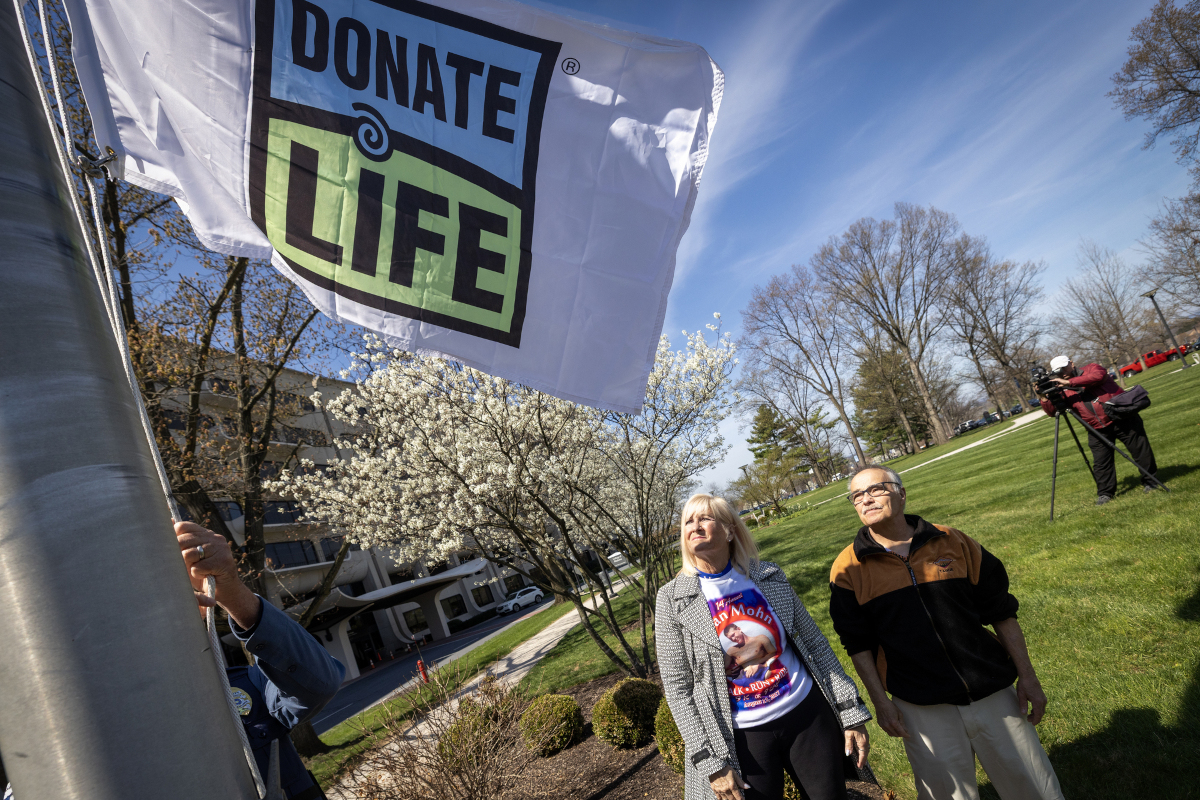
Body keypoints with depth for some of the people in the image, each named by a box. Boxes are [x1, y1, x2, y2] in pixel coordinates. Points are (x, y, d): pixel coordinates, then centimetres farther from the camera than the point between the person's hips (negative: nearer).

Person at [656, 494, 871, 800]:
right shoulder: (673, 599, -10)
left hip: (808, 713, 2)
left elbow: (814, 642, 5)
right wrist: (711, 762, -11)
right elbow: (678, 688, -8)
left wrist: (851, 712, 4)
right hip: (743, 736, -2)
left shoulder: (770, 576, -2)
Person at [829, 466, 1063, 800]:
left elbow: (1001, 612, 5)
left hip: (992, 691, 2)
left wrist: (1027, 676, 4)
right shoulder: (848, 569, -7)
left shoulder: (954, 542, -1)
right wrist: (880, 702, -6)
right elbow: (858, 643, -3)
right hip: (921, 707, -2)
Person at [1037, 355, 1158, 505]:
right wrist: (1044, 397, -19)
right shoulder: (1065, 392, 5)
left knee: (1140, 450, 6)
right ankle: (1105, 493, 12)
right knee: (1100, 463, 2)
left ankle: (1149, 480, 24)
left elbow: (1097, 376, -24)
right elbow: (1052, 411, -3)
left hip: (1123, 418, -3)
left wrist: (1068, 382, -25)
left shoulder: (1091, 369, -1)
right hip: (1098, 431, 3)